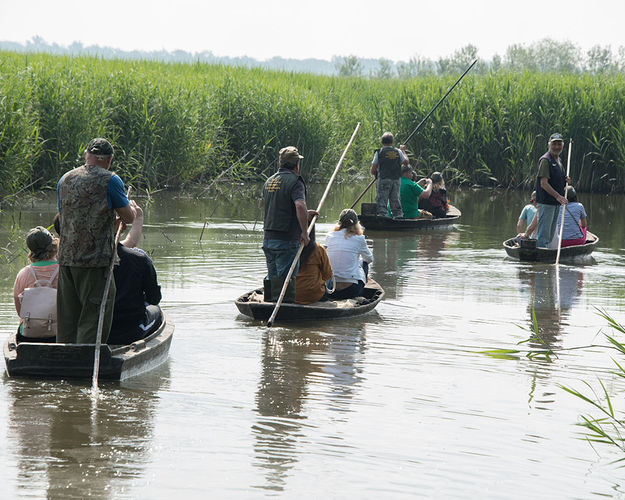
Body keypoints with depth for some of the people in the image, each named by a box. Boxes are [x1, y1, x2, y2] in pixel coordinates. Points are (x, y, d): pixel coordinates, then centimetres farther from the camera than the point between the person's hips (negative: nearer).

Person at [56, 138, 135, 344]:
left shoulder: (64, 180, 11)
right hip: (95, 260, -6)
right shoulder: (109, 180, -6)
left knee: (67, 320, 12)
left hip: (66, 257, 6)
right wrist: (130, 207, 23)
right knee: (93, 319, -3)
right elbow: (129, 218, -1)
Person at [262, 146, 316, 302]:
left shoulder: (269, 181, 14)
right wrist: (304, 232, -19)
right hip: (286, 241, -7)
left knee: (272, 279, 14)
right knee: (286, 280, -5)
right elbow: (300, 206, -28)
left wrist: (305, 213, 28)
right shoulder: (294, 181, -11)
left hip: (268, 239, 7)